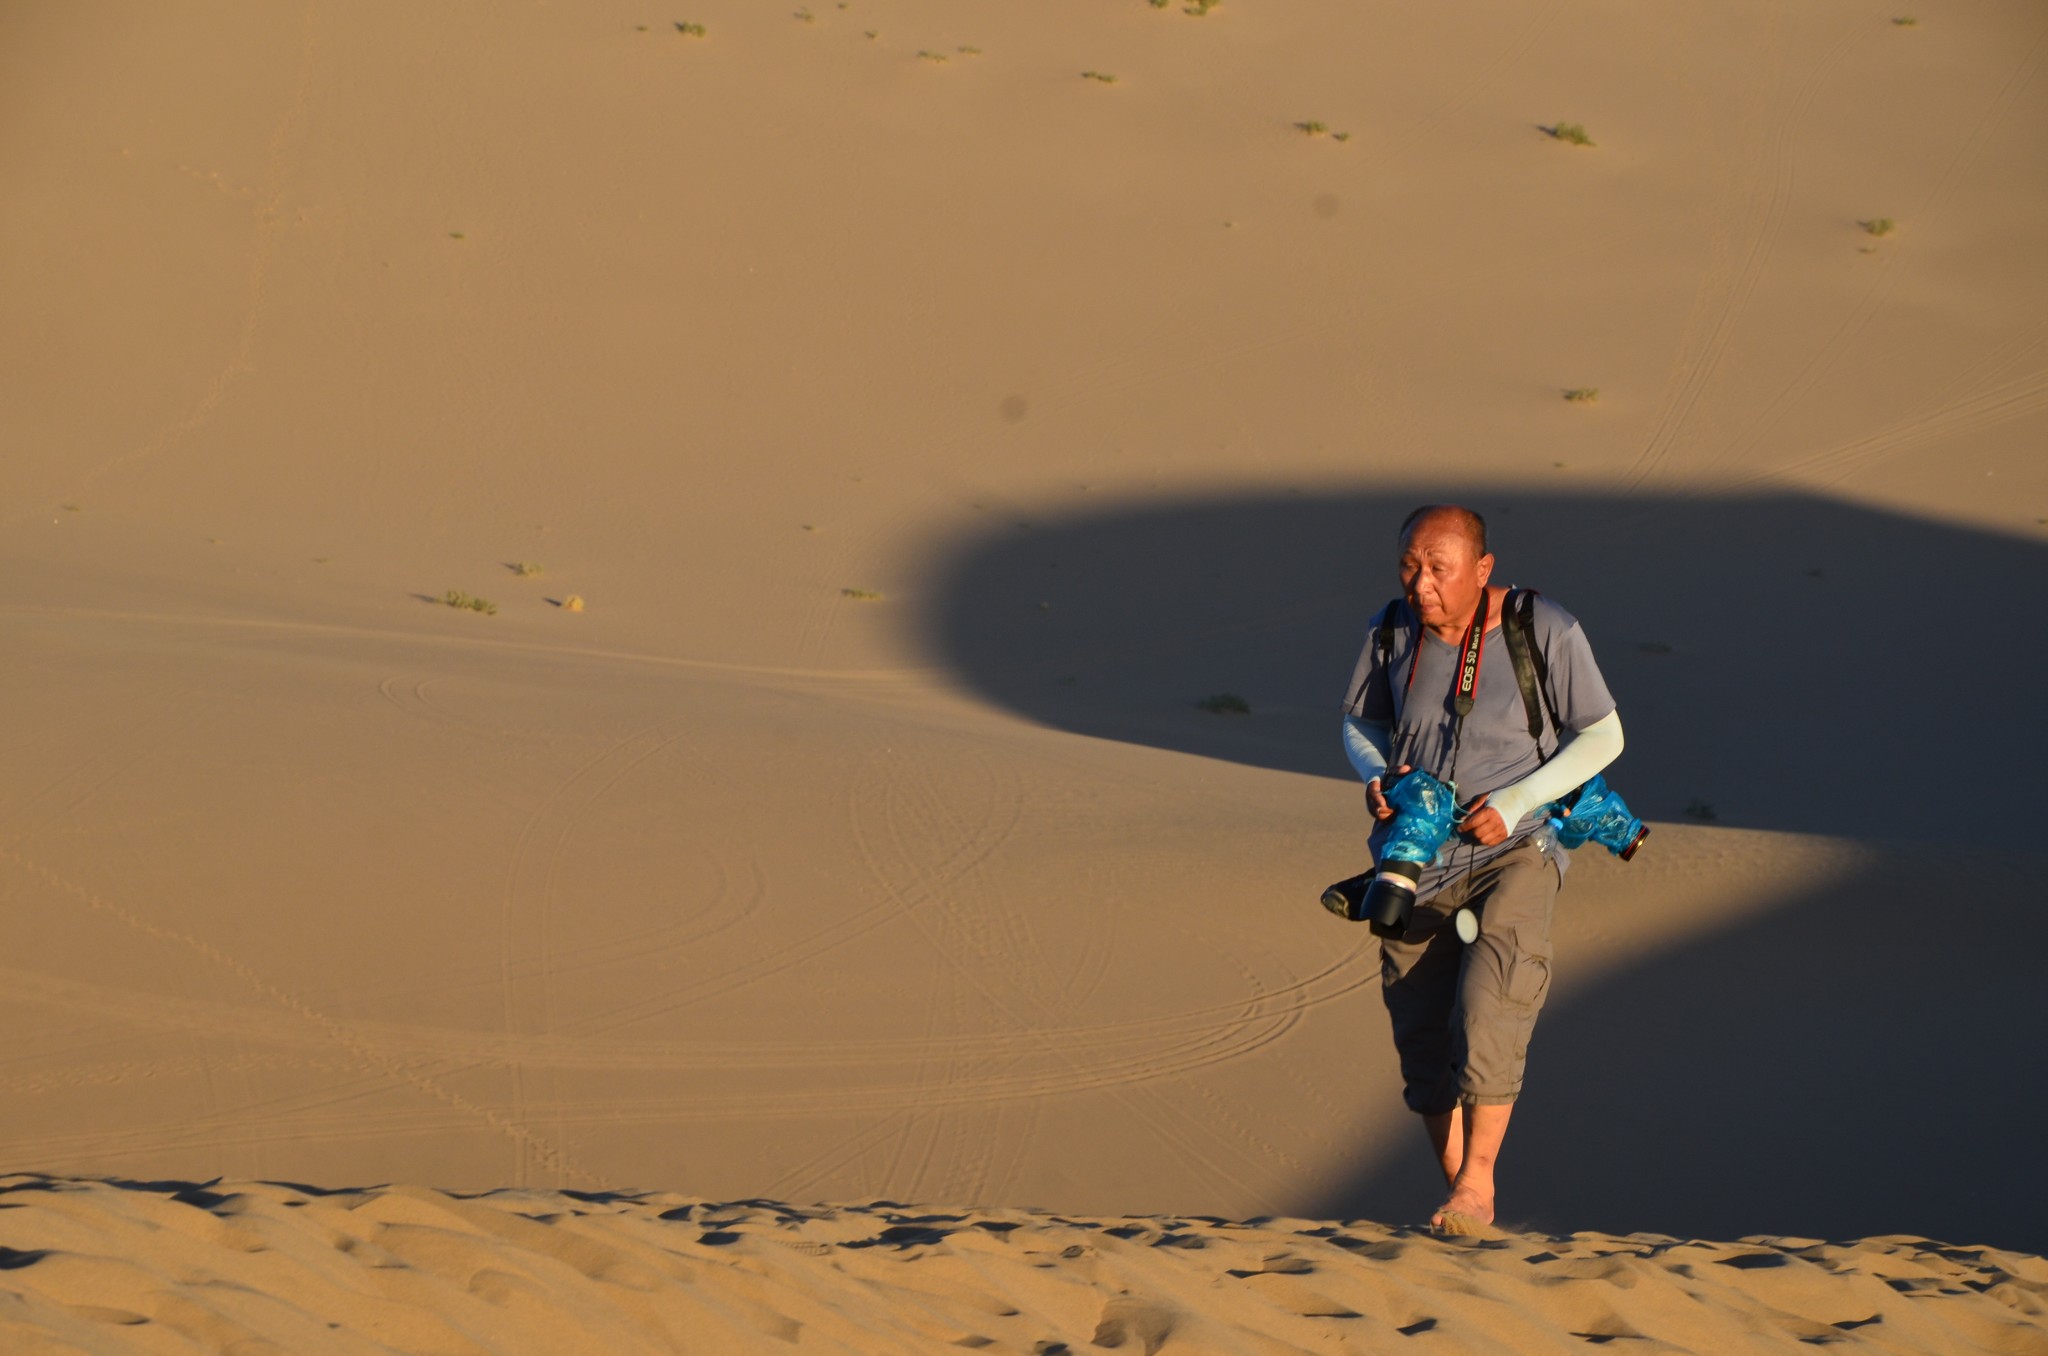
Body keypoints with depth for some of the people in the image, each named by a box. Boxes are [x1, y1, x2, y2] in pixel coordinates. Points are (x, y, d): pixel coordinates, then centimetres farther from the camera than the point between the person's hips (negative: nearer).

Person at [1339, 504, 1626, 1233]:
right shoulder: (1391, 630, -4)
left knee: (1489, 1011, -24)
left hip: (1514, 851, -4)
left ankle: (1478, 1185, -16)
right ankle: (1458, 1197, 19)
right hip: (1416, 855, 4)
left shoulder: (1546, 632, -14)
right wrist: (1377, 778, -8)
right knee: (1423, 1038, 5)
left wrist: (1514, 803, -17)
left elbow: (1603, 735, -5)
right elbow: (1361, 720, 14)